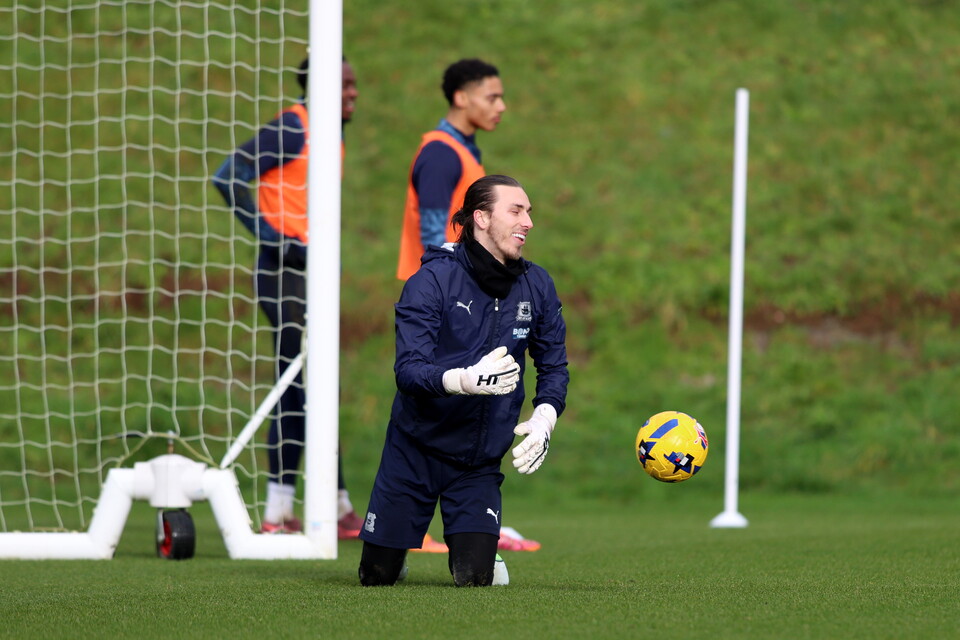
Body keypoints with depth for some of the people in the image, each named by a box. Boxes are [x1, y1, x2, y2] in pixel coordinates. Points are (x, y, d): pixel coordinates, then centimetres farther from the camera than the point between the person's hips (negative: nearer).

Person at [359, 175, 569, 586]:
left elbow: (554, 367, 6)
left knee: (474, 579, -10)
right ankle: (398, 549, 40)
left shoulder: (537, 286, -2)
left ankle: (474, 543, 26)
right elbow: (408, 371, -23)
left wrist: (543, 419, -15)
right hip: (417, 450, -3)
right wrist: (466, 380, -43)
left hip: (480, 460, 3)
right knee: (378, 576, 3)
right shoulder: (431, 281, -16)